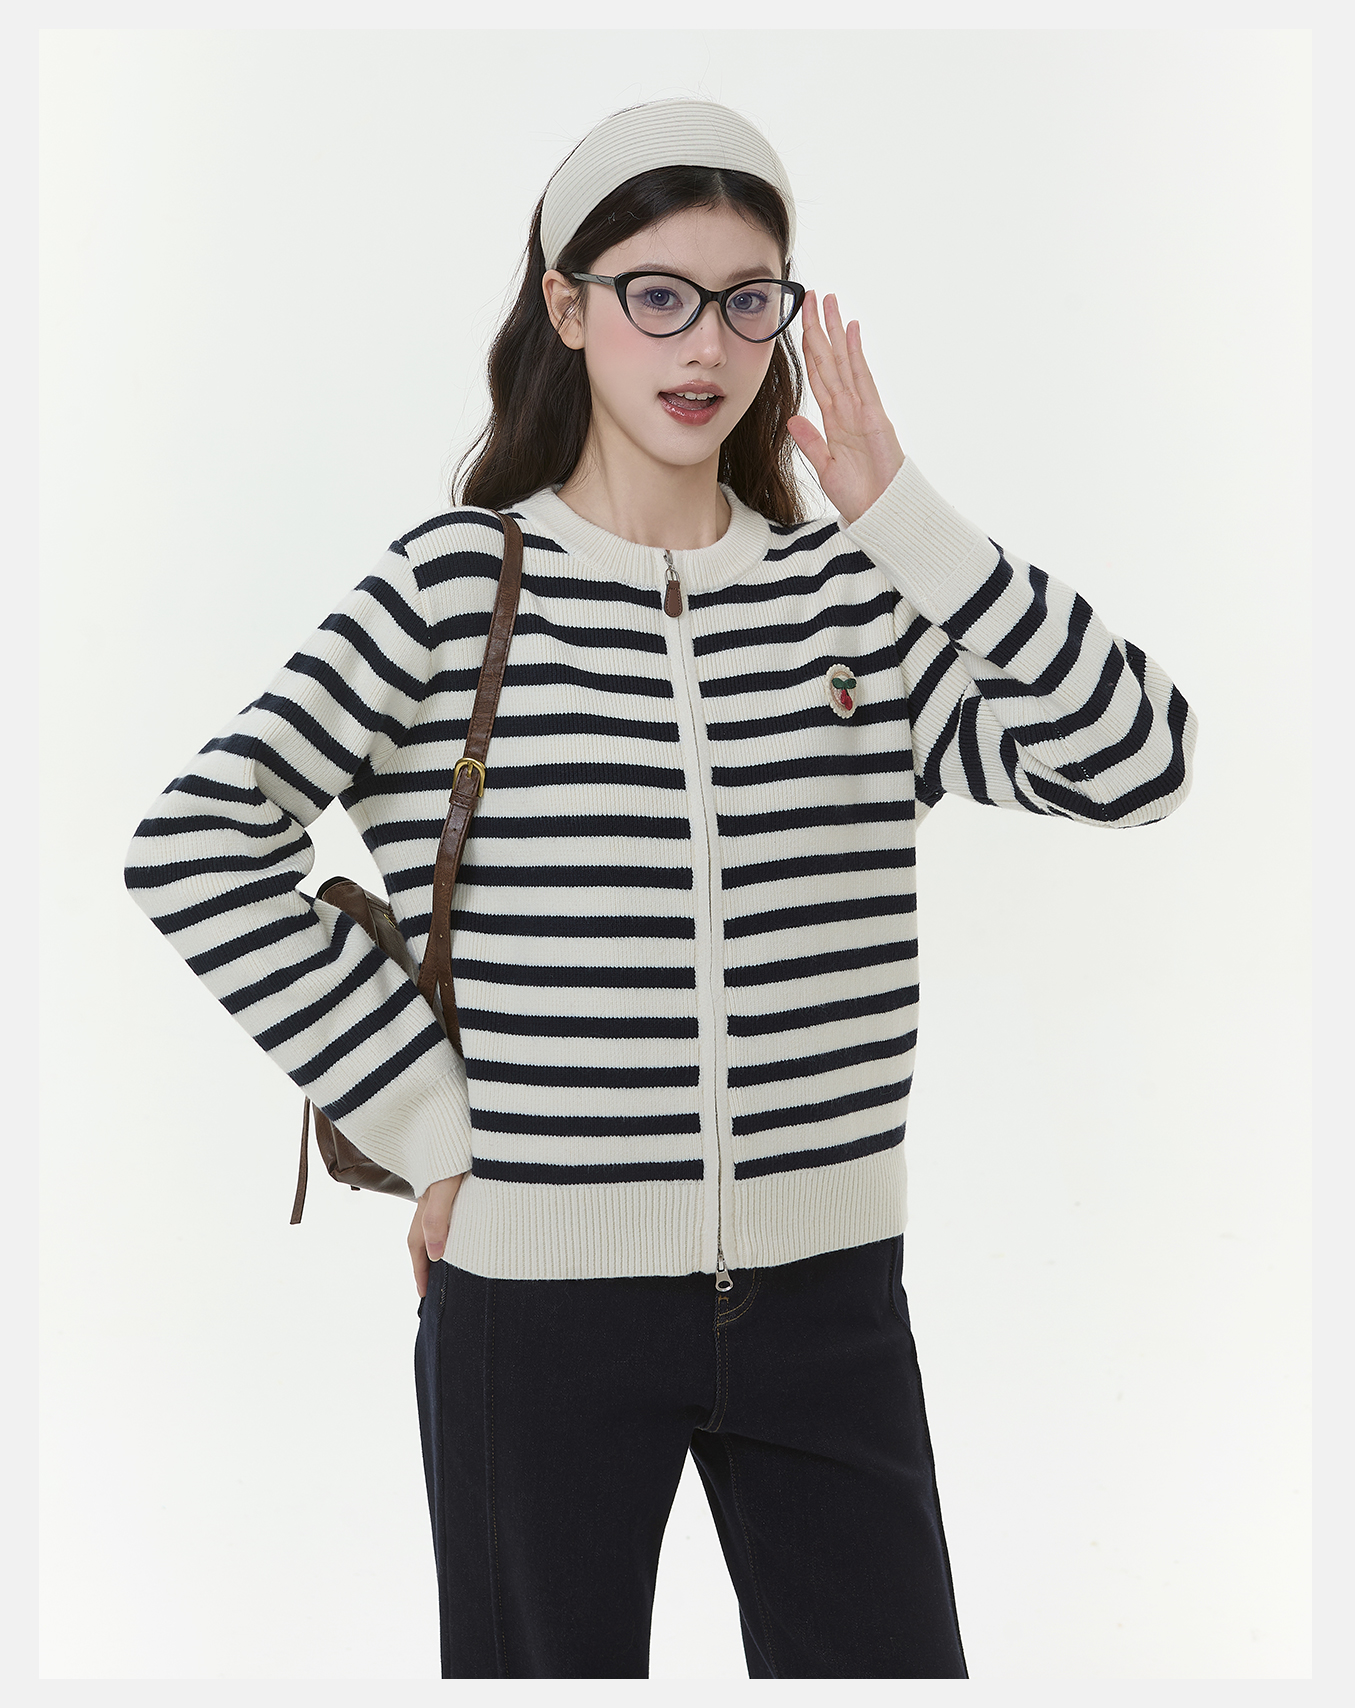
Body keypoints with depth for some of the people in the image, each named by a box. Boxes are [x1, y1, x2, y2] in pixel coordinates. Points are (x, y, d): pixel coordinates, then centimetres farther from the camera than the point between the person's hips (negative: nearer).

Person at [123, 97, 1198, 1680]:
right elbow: (196, 842, -11)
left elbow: (1139, 759, -8)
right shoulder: (461, 584, -6)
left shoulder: (847, 592, 3)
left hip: (825, 1286, 3)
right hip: (537, 1288, -2)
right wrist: (430, 1119, -11)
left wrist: (904, 520, -13)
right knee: (552, 1662, 14)